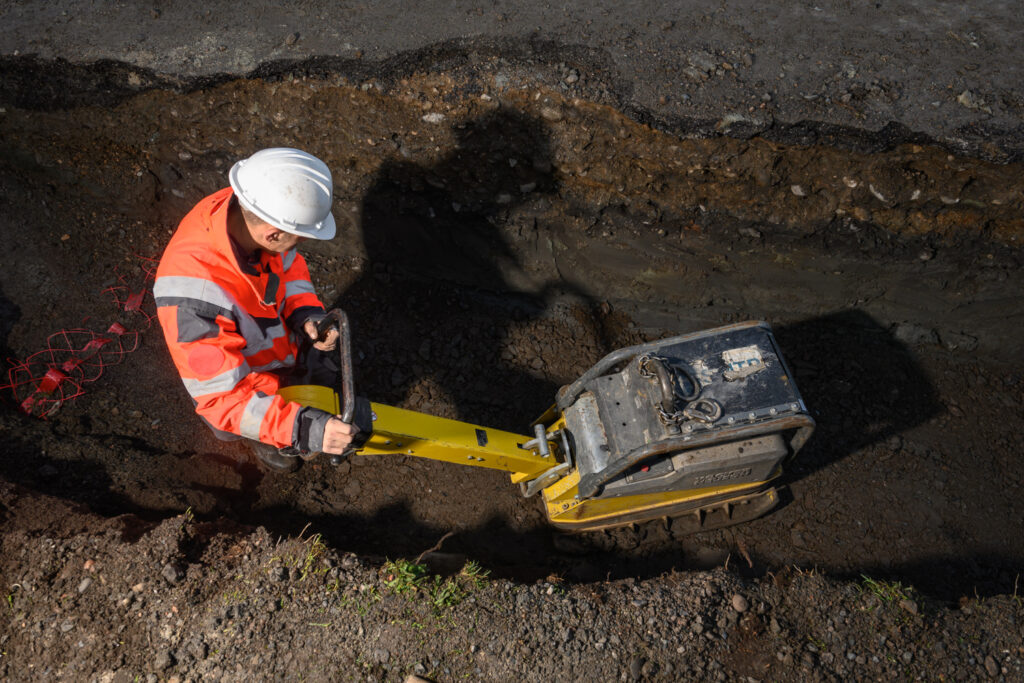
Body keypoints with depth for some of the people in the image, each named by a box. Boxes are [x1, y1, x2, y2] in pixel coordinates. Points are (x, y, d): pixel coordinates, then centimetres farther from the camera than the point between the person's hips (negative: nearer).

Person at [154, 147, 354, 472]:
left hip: (280, 340, 6)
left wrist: (306, 313, -22)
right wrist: (300, 429, -49)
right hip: (244, 390, -6)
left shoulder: (250, 212, -28)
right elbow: (219, 396, -38)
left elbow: (287, 263, -5)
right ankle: (264, 439, 37)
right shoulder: (194, 296, -46)